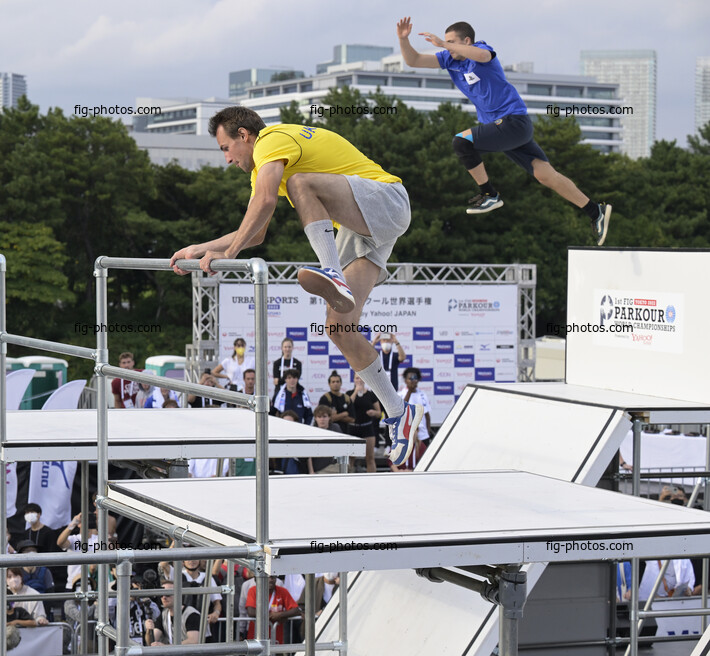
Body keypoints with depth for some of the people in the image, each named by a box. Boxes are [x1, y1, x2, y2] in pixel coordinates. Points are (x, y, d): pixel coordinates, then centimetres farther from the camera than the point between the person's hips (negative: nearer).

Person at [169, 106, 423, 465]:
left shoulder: (272, 140, -10)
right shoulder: (264, 165, 22)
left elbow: (265, 199, -28)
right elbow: (255, 233, 26)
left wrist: (227, 252, -27)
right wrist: (202, 248, 17)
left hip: (387, 199, -9)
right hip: (359, 230, 9)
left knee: (301, 183, -32)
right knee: (338, 326, -5)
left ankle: (334, 274, -42)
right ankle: (398, 412, 1)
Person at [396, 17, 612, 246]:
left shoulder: (480, 48, -10)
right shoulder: (450, 59, 11)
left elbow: (482, 55, -36)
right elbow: (414, 61, 9)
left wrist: (443, 44, -37)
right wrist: (403, 39, -8)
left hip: (514, 122, -8)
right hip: (499, 127, 8)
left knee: (461, 141, -18)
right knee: (546, 175, 2)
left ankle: (490, 195, -7)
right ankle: (595, 211, 2)